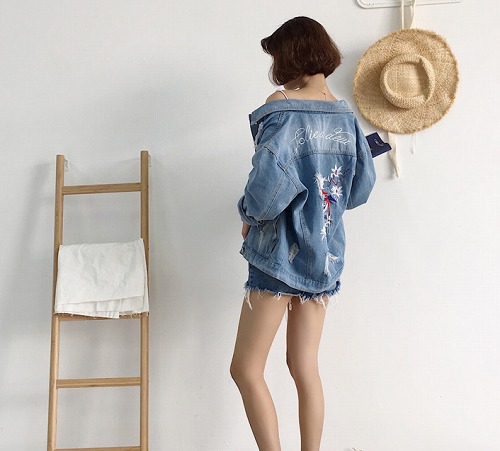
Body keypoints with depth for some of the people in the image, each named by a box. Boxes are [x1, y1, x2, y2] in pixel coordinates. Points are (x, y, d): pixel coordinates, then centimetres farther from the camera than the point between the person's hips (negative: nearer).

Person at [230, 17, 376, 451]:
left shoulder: (282, 107, -11)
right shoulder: (346, 115, 8)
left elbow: (270, 177, -25)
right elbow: (361, 187, 12)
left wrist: (250, 214, -7)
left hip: (281, 252, -7)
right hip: (325, 254, 7)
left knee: (246, 370, 4)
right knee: (305, 368, 15)